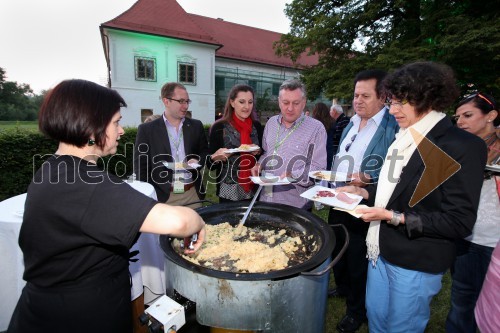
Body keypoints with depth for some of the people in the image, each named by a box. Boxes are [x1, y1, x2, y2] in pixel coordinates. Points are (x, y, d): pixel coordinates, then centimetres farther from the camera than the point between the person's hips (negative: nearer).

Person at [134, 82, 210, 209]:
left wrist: (198, 161, -9)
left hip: (193, 194, 3)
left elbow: (205, 152, 13)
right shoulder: (147, 129, -1)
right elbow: (141, 165, 0)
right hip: (162, 196, -2)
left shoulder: (196, 126, 7)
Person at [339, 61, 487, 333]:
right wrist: (363, 192, 0)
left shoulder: (462, 147, -16)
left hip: (416, 262, -6)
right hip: (381, 249, 7)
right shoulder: (404, 136, 6)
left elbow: (459, 222, -17)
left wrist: (394, 217, -22)